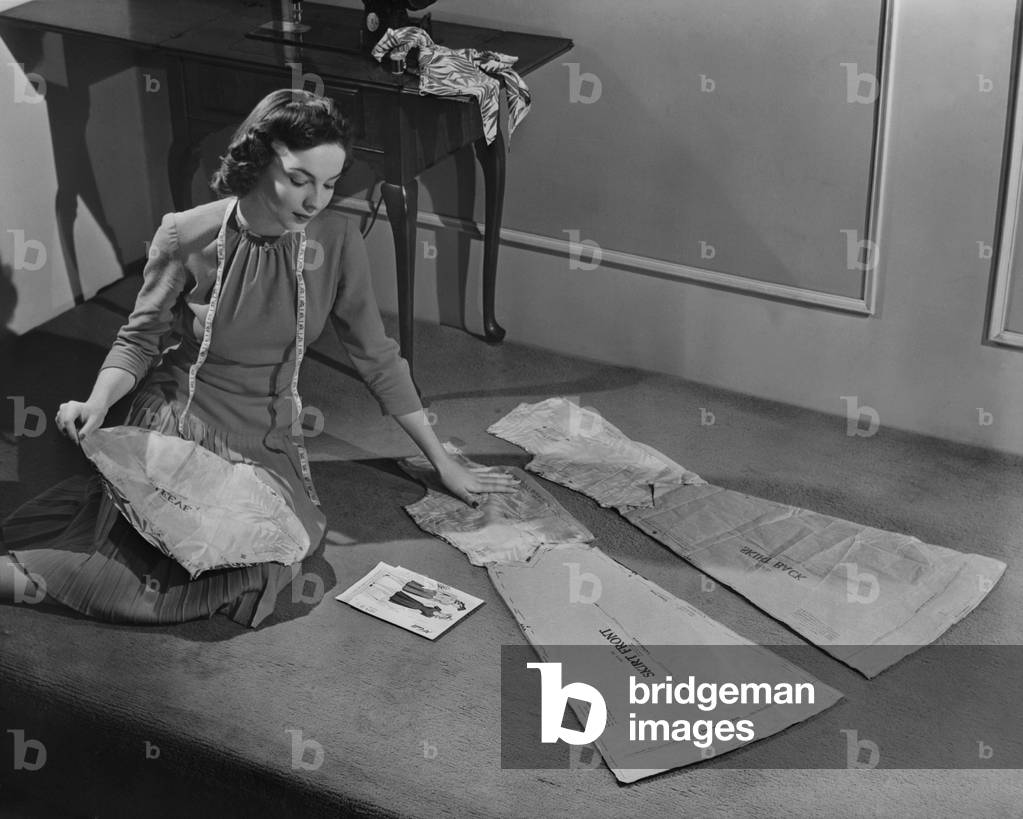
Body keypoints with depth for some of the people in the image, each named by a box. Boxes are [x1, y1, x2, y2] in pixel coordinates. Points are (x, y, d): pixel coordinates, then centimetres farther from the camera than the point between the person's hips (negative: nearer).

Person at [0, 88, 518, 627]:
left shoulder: (336, 240, -6)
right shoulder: (187, 236, -11)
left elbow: (376, 357, 3)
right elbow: (140, 339, 2)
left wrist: (443, 463, 5)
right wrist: (98, 402, -19)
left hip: (265, 440, 3)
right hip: (176, 422, -3)